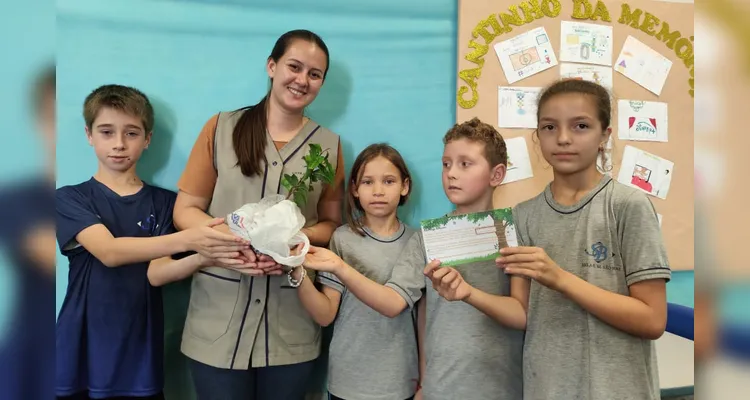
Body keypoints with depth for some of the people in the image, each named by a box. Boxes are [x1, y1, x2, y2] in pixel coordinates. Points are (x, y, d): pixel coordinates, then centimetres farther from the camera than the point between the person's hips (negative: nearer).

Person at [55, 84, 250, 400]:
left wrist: (207, 256, -29)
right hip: (80, 356, -1)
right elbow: (109, 252, -20)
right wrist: (186, 240, -35)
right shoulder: (70, 198, -2)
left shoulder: (164, 202, 3)